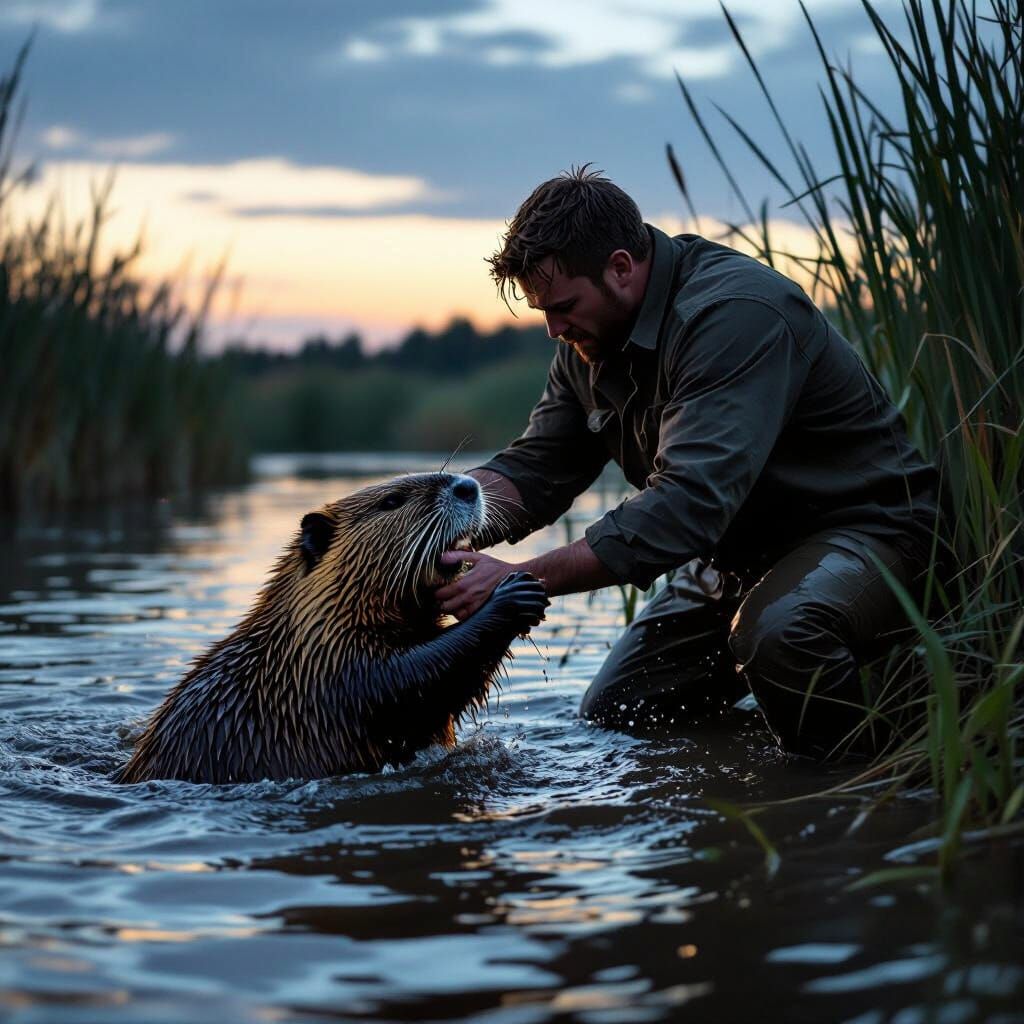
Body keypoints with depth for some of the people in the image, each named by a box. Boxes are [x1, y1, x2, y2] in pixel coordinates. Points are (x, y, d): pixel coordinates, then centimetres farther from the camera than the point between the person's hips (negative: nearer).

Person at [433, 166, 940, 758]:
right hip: (739, 552, 9)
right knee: (610, 720, 6)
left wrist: (521, 580, -41)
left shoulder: (734, 314, -31)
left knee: (778, 628, -40)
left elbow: (688, 503, -39)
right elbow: (535, 470, -1)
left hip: (864, 526, -8)